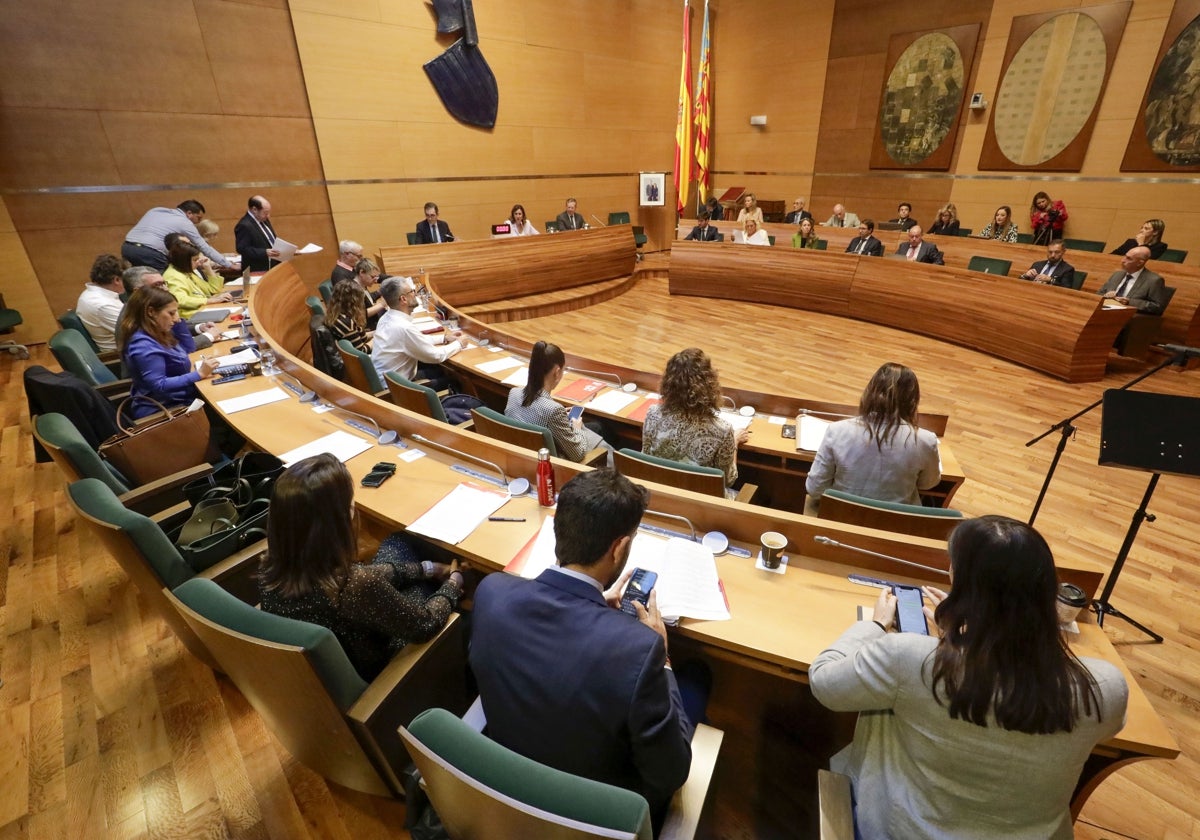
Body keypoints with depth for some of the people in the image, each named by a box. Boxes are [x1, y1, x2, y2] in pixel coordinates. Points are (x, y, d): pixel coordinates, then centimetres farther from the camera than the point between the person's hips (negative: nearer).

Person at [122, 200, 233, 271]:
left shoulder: (156, 210, 23)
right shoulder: (185, 223, 4)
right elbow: (205, 248, 6)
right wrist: (229, 265, 10)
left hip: (126, 247, 7)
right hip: (149, 253, -7)